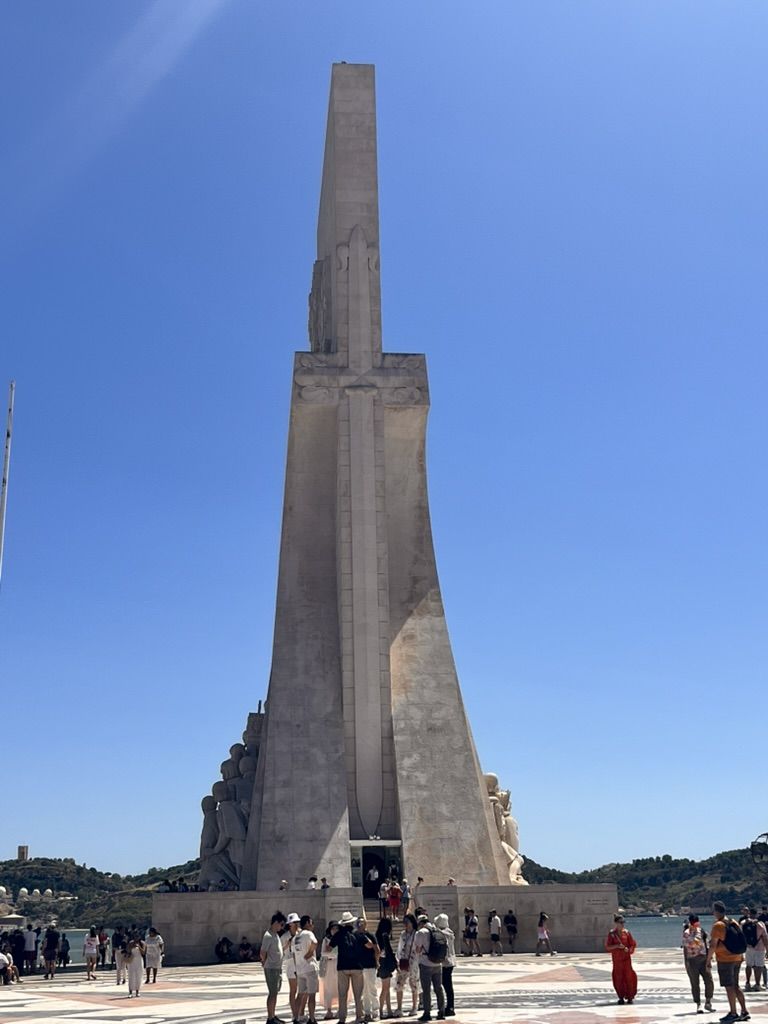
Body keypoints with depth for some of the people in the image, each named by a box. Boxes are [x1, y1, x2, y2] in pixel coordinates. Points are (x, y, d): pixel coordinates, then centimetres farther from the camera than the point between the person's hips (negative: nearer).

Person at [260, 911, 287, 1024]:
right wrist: (265, 962, -4)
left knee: (275, 993, 14)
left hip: (278, 968, 9)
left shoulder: (276, 934, 12)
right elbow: (262, 953, -18)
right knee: (272, 994, -5)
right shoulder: (268, 936, -18)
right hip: (272, 969, -9)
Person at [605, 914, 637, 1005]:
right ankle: (621, 997, 13)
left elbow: (633, 945, 5)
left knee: (628, 977, -2)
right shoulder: (611, 934, -2)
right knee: (618, 978, 2)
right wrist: (617, 946, -19)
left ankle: (630, 997, 8)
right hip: (617, 959, -1)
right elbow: (608, 947, -4)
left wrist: (628, 949, -14)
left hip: (626, 958, 1)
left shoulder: (627, 933, 1)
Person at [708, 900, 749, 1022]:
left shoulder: (717, 925, -15)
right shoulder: (734, 923, 8)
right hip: (737, 958, 8)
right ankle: (744, 1012, 14)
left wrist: (708, 960, -8)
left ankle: (733, 1013, 2)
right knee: (735, 986, 15)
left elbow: (713, 945, -16)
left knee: (729, 987, -1)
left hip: (725, 960, -8)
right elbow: (740, 941, 15)